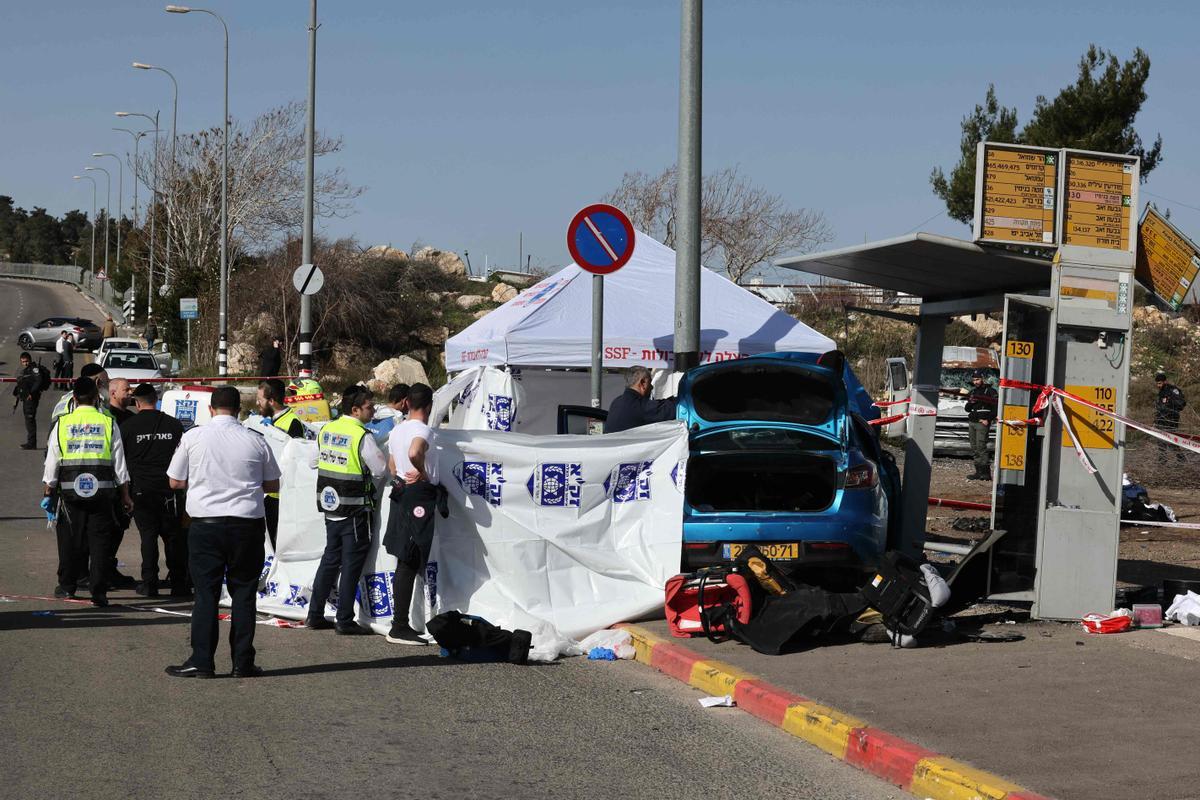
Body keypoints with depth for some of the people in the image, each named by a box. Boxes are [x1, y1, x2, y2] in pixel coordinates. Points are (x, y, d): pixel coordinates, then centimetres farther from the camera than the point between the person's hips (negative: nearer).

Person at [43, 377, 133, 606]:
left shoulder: (62, 424, 2)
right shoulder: (108, 423, 0)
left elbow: (51, 461, 5)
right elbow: (119, 463, 2)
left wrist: (48, 492, 15)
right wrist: (125, 495, 9)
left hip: (70, 490, 1)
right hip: (102, 490, -1)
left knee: (70, 538, 13)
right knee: (100, 540, 2)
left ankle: (67, 585, 23)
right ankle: (98, 592, 0)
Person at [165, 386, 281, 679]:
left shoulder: (193, 437, -3)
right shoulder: (255, 441, 0)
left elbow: (175, 482, 3)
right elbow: (273, 485, 8)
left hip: (205, 522, -1)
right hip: (247, 522, 1)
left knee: (206, 592, 3)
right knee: (243, 592, 6)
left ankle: (202, 661, 3)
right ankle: (243, 662, 7)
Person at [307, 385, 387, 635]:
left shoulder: (326, 429, 6)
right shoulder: (362, 436, -16)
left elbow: (314, 461, 17)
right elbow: (381, 468, -13)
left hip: (330, 507, 7)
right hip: (354, 509, -7)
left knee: (330, 558, 16)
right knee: (352, 563, 0)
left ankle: (315, 614, 18)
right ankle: (345, 620, 2)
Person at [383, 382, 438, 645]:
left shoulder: (397, 430, 14)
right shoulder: (423, 430, -14)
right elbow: (414, 453, -35)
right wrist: (423, 473, -19)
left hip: (401, 493, 9)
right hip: (420, 497, -9)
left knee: (404, 563, 14)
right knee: (409, 565, -8)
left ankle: (401, 623, 19)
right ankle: (399, 628, -8)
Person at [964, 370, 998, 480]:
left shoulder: (990, 391, -4)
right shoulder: (972, 392, 17)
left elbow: (996, 407, -6)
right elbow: (967, 409, 20)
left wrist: (988, 419, -13)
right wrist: (970, 403, -1)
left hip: (982, 423, -8)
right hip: (971, 422, 8)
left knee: (981, 447, -14)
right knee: (974, 448, 6)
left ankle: (986, 472, -13)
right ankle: (979, 471, 10)